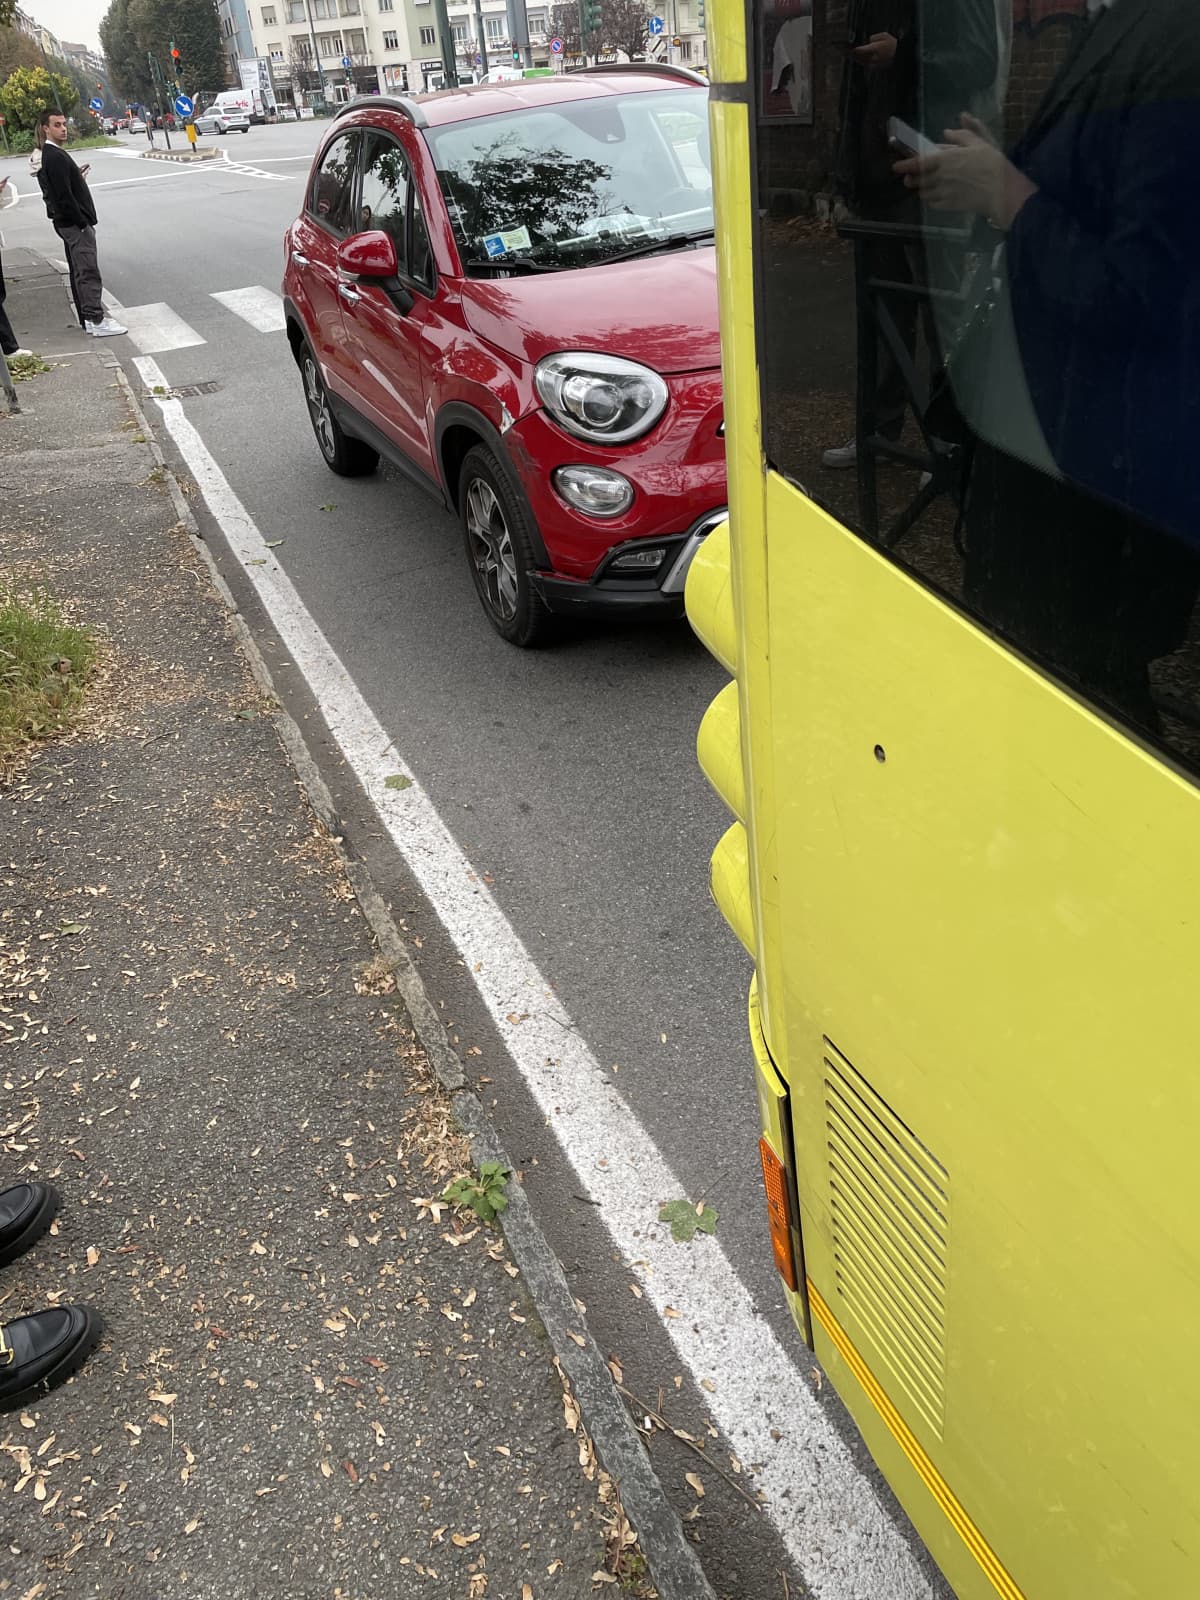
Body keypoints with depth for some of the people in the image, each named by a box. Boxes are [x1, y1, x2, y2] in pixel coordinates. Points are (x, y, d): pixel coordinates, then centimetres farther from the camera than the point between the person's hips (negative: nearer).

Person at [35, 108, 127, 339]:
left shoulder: (51, 155, 16)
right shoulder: (55, 157, -17)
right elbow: (63, 195, -22)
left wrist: (78, 179, 11)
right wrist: (82, 222, -19)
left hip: (69, 223, 11)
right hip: (74, 223, -11)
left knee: (80, 273, 13)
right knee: (88, 272, -11)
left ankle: (87, 318, 19)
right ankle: (96, 321, -12)